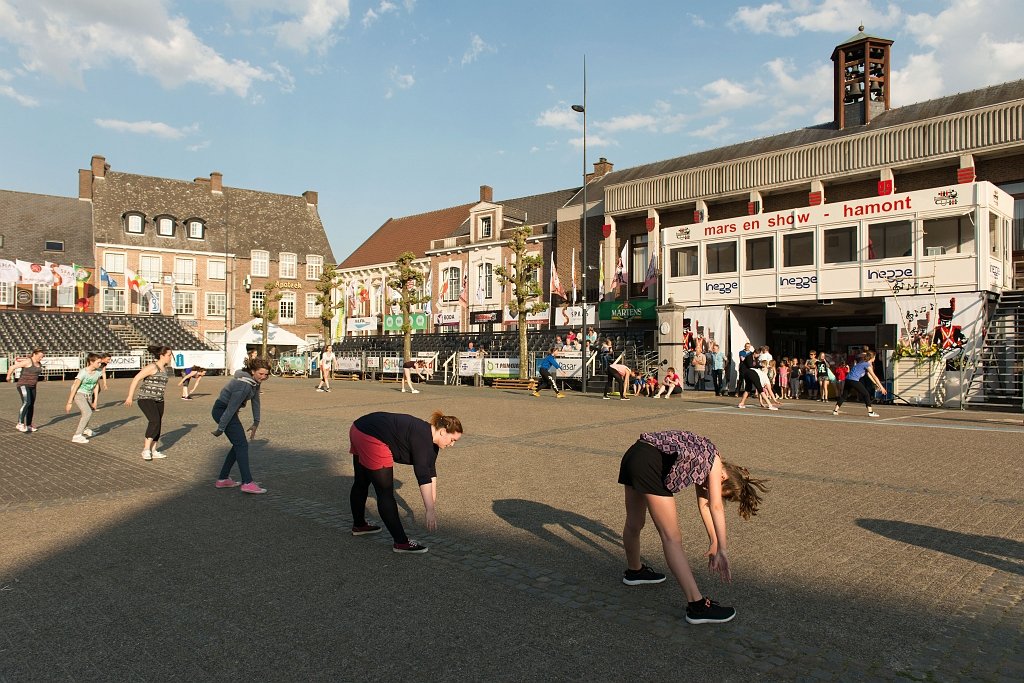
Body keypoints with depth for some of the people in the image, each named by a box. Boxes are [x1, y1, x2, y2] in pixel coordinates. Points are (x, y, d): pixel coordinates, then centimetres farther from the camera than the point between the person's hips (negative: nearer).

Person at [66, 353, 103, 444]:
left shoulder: (98, 372, -6)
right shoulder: (83, 372, -24)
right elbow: (75, 387, -19)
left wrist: (95, 401, 6)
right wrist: (69, 403, -16)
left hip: (88, 396, 7)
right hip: (79, 394, -7)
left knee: (88, 413, 23)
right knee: (88, 413, -25)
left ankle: (85, 430, 54)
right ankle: (77, 436, -23)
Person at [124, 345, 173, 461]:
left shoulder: (164, 368, 12)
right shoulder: (152, 367, -14)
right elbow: (136, 379, -16)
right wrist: (130, 396, -18)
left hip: (158, 401, 8)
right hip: (146, 399, -8)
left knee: (157, 425, 6)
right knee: (155, 421, -23)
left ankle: (153, 451, 15)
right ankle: (146, 449, -16)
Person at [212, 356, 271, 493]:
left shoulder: (255, 381, 1)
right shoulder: (244, 385, -28)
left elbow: (255, 400, 10)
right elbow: (231, 408, -25)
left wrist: (256, 423, 11)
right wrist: (220, 429, -20)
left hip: (228, 410, 10)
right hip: (222, 410, -10)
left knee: (238, 445, 12)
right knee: (241, 445, -13)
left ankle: (223, 479, 19)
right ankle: (247, 483, -16)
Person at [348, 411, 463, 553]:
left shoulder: (430, 437, 9)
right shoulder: (423, 438, -17)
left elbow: (431, 472, 14)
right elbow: (423, 476, -21)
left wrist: (432, 502, 14)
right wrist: (430, 510, -19)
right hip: (371, 439, -10)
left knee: (361, 482, 24)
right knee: (385, 492, -6)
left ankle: (359, 525, 41)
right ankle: (400, 542, -1)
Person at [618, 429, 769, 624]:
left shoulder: (702, 458, 28)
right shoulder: (715, 461, 6)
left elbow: (703, 504, 35)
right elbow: (716, 507, -1)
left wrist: (713, 541, 39)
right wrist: (722, 550, 2)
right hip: (650, 463, -9)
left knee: (634, 524, 27)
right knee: (672, 537, -7)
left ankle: (634, 571, 48)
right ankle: (696, 606, -3)